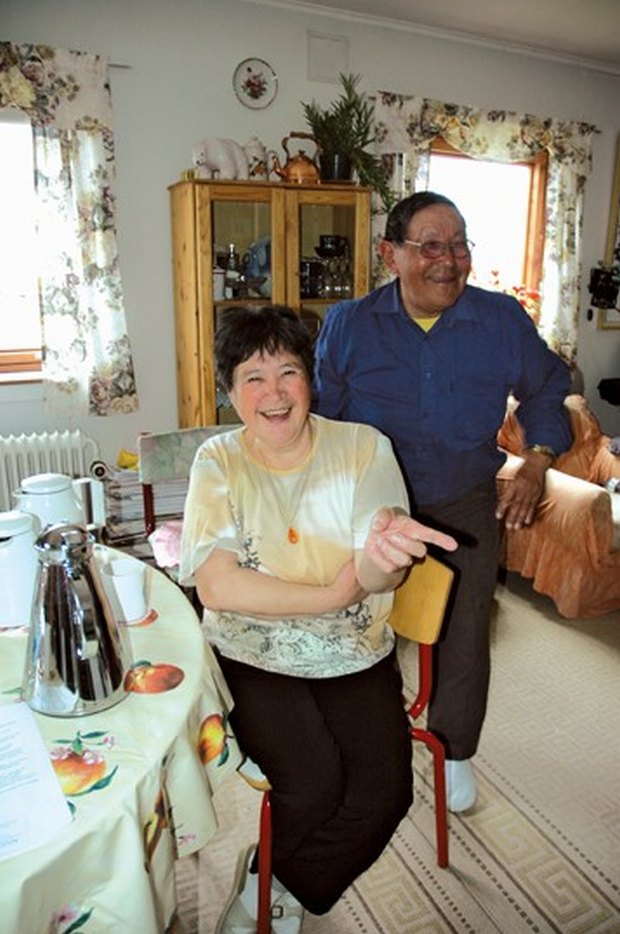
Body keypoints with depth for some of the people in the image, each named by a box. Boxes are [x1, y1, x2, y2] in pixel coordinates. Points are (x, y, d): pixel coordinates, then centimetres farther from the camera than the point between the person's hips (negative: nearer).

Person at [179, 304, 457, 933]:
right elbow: (215, 587, -16)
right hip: (255, 659, -1)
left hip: (355, 656, 2)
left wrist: (383, 556, -42)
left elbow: (378, 579, -16)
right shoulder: (219, 462, -6)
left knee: (384, 793, -15)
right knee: (314, 785, -21)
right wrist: (334, 594, -18)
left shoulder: (363, 447, -5)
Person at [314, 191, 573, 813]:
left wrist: (536, 463, 0)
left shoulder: (503, 320, -6)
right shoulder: (347, 324, -6)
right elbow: (322, 413, 0)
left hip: (466, 507, 1)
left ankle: (453, 750, 38)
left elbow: (546, 389, 10)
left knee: (464, 635, 9)